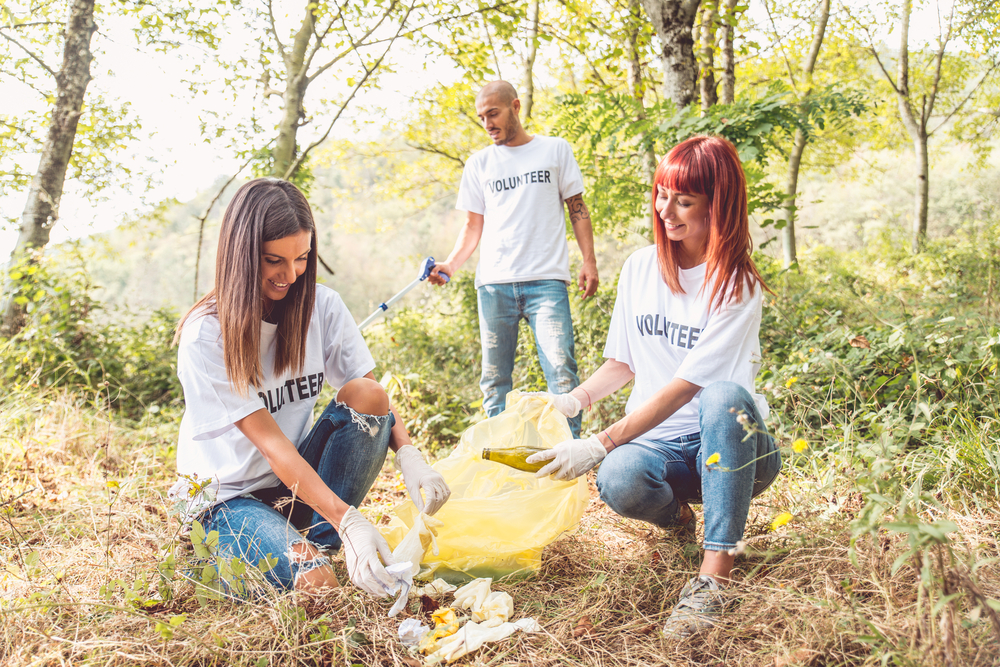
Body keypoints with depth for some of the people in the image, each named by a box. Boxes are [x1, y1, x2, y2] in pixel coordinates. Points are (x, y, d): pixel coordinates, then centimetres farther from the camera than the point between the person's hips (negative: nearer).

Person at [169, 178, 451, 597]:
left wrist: (409, 456, -28)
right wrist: (348, 519, -34)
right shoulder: (204, 335, -19)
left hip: (301, 482, 5)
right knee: (315, 583, -31)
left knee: (364, 396, -22)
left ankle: (320, 542, -11)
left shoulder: (323, 306, -5)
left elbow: (373, 394, -7)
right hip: (228, 495, -5)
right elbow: (269, 440, -25)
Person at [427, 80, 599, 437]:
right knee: (494, 378, 3)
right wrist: (451, 264, -2)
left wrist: (589, 261, -1)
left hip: (546, 280, -2)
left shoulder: (555, 150, 10)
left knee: (562, 371, -12)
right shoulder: (478, 164, 15)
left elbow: (577, 209, 11)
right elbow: (473, 225, 14)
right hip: (493, 284, 2)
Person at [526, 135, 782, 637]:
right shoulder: (640, 267, 5)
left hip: (724, 443, -3)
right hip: (653, 440, 3)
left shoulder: (738, 287, -11)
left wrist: (601, 443, -28)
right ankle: (675, 513, 5)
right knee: (618, 481, -33)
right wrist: (576, 399, -7)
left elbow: (685, 386, -21)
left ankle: (715, 574, -32)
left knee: (725, 394, -38)